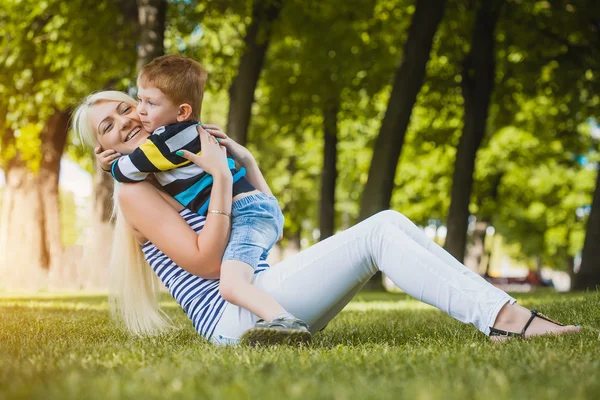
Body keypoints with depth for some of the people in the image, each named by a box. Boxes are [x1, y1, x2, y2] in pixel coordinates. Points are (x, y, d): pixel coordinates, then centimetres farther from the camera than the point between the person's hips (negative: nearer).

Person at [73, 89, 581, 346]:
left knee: (389, 222, -8)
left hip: (264, 297, 8)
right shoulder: (135, 192, 0)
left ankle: (504, 315, -21)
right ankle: (503, 316, -28)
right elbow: (207, 262, -12)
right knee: (377, 232, -21)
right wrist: (221, 178, -15)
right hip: (235, 314, -8)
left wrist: (245, 160, 12)